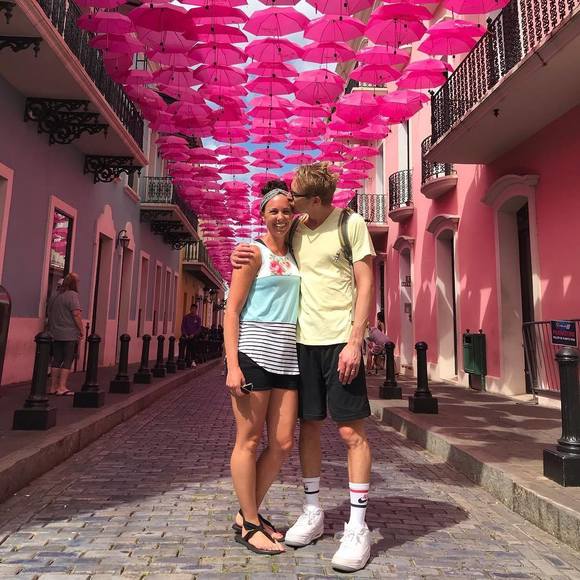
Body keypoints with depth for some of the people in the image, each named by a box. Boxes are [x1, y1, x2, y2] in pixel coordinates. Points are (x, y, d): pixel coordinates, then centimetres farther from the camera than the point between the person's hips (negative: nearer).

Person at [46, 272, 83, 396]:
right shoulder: (73, 295, -11)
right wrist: (81, 330, -10)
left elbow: (49, 313, 20)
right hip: (70, 335, -7)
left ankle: (53, 387, 15)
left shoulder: (55, 296, 14)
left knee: (56, 360, 11)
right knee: (68, 361, -2)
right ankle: (62, 387, -3)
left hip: (55, 334, 7)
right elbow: (76, 315, -18)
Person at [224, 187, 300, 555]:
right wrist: (233, 365, -14)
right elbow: (232, 311, -7)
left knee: (283, 444, 8)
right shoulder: (253, 252, -2)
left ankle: (248, 514, 27)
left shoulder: (293, 256, 16)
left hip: (288, 358, 7)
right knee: (249, 441, 4)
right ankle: (249, 525, 21)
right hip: (254, 354, -6)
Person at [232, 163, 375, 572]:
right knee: (308, 426, 11)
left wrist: (355, 341, -14)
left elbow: (365, 285, -6)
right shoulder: (295, 230, 11)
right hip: (303, 340, 5)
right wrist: (242, 256, -1)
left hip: (340, 341, -5)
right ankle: (313, 512, 28)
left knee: (351, 430, 0)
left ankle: (358, 527, 13)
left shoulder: (351, 224, -3)